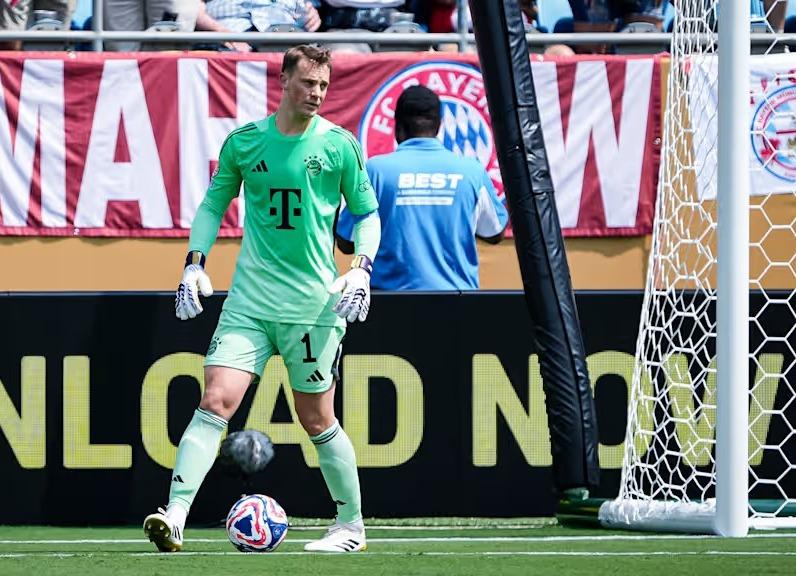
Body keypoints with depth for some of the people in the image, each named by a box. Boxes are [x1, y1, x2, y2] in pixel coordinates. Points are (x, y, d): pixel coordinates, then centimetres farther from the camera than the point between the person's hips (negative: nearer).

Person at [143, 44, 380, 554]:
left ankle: (352, 526, 21)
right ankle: (174, 517, -18)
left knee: (317, 419, 5)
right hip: (249, 299, 1)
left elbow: (367, 214, 8)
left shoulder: (339, 144, 0)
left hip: (315, 302, -1)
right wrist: (195, 262, 4)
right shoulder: (244, 141, 5)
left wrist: (362, 268, -8)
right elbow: (214, 203, 17)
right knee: (216, 402, -12)